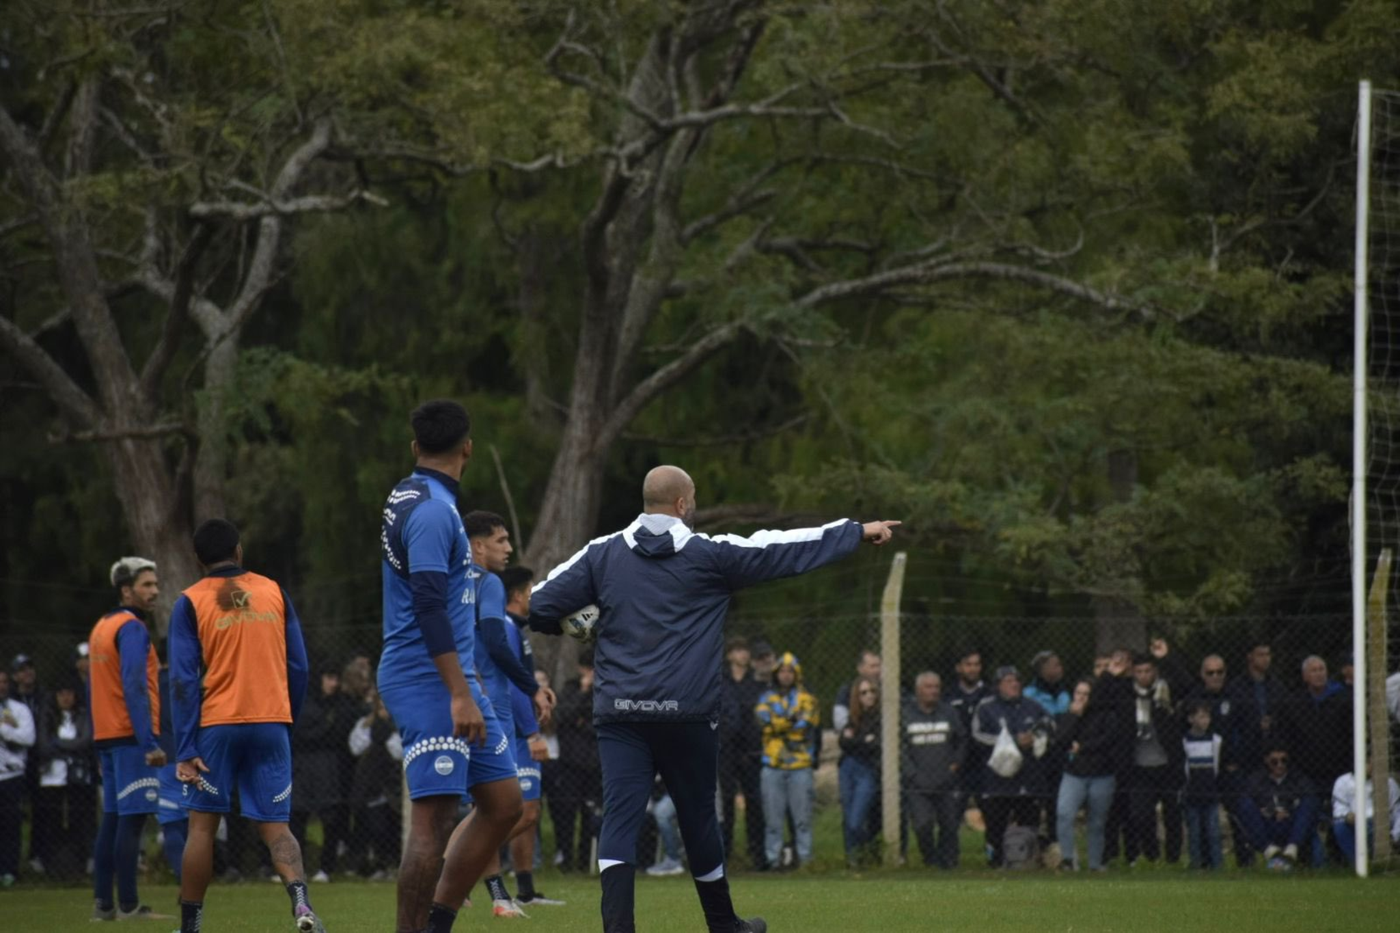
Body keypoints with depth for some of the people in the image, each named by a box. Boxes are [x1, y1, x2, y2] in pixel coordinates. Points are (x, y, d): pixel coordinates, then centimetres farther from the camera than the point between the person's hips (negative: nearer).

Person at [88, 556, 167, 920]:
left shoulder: (101, 628, 17)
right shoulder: (132, 628, -11)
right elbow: (134, 687, -19)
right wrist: (150, 742, -21)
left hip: (106, 736, 9)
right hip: (132, 738, -9)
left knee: (113, 817, 11)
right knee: (133, 818, -10)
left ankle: (103, 903, 11)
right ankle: (128, 906, -13)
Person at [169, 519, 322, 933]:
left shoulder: (190, 603, 1)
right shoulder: (274, 592, 9)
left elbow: (184, 680, -5)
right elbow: (298, 667, 8)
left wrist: (185, 750, -7)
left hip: (217, 726, -2)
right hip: (271, 725, 2)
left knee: (203, 824, 8)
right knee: (275, 827, 4)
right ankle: (300, 897, -22)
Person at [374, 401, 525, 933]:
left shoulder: (408, 499, 16)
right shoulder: (432, 510, -15)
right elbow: (428, 607, -22)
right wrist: (461, 695, -25)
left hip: (451, 679, 10)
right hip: (428, 683, -10)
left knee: (503, 802, 9)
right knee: (433, 818, -10)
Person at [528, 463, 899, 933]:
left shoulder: (602, 554, 5)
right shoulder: (708, 555, -1)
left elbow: (541, 607, 2)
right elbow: (788, 549, 4)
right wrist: (860, 531, 14)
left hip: (619, 714, 1)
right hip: (686, 714, -1)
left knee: (620, 820, -5)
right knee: (698, 818, 13)